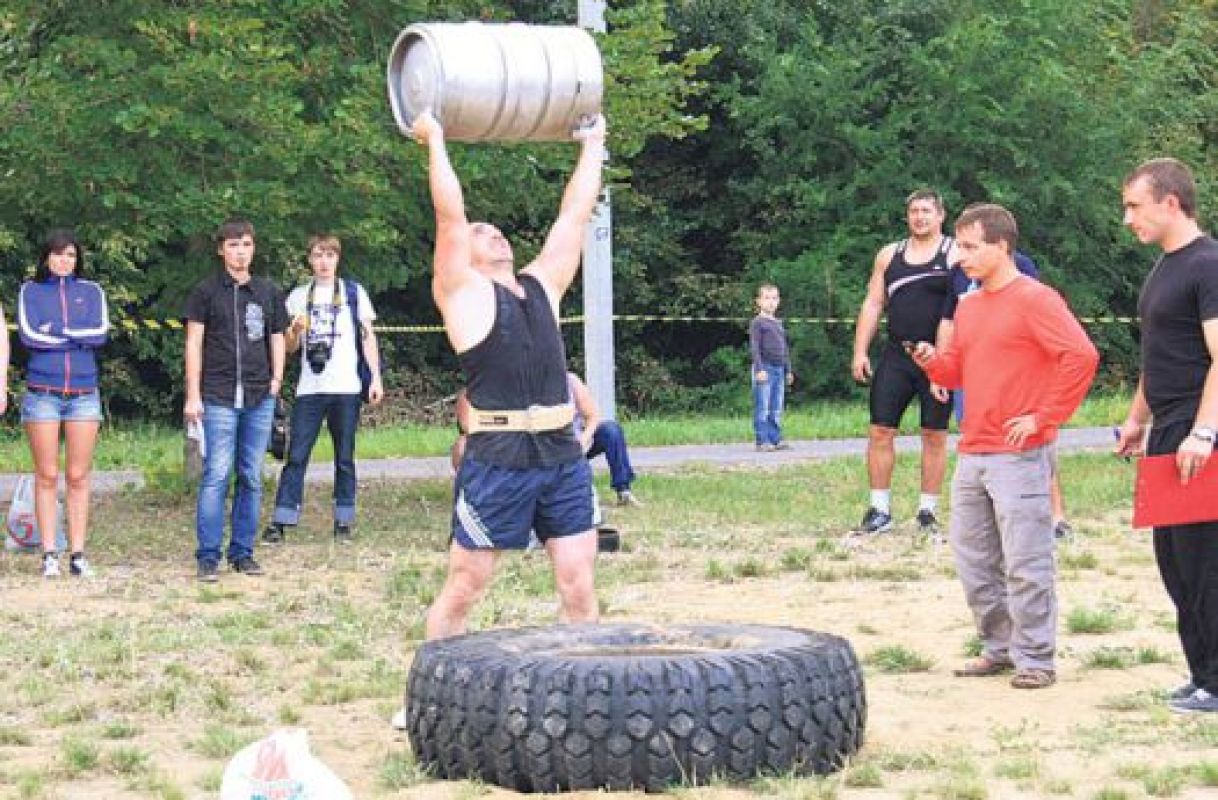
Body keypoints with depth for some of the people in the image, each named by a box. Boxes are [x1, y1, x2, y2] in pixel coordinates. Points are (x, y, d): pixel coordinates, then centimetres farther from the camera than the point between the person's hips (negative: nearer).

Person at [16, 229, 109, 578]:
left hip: (84, 394, 1)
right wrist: (79, 338, -5)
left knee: (78, 477, 0)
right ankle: (49, 554, 2)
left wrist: (56, 331, -7)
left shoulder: (91, 291, 11)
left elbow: (101, 332, -4)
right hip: (42, 393, -1)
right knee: (47, 475, -1)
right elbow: (28, 334, -7)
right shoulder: (31, 291, 8)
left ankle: (78, 554, 3)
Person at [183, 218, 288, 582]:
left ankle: (243, 552, 14)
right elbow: (194, 343, 1)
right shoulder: (206, 291, 3)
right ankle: (208, 556, -5)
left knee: (251, 479, 6)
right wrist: (193, 395, -4)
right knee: (216, 477, -8)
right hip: (219, 398, -4)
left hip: (260, 398, 4)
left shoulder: (268, 292, 13)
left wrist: (277, 378, 7)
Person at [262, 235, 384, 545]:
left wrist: (376, 377, -1)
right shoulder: (298, 296, 12)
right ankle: (280, 522, -6)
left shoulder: (354, 293, 8)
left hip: (346, 389, -1)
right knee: (296, 456, -5)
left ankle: (343, 522, 10)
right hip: (309, 389, 1)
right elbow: (289, 347, 13)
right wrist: (295, 330, -9)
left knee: (345, 458, 4)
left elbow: (368, 337, 8)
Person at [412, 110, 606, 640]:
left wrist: (591, 146, 24)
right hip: (497, 463, -5)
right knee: (463, 591, 3)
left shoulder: (542, 286, 17)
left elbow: (575, 214, 20)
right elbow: (449, 216, -7)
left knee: (579, 589, 2)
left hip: (563, 460, 5)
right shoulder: (463, 292, 3)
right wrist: (435, 141, -2)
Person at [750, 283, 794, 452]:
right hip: (764, 368, -7)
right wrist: (759, 369, -18)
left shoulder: (779, 323, 18)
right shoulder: (757, 322, -4)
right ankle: (762, 441, -5)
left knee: (776, 409, 8)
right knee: (763, 408, -6)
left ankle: (776, 439, 10)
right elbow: (754, 347, -10)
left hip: (779, 369, 7)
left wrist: (788, 370, 22)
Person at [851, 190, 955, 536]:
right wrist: (860, 352, 4)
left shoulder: (955, 254, -1)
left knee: (934, 435, 2)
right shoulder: (889, 254, 13)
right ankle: (880, 510, 4)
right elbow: (873, 304, 13)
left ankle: (928, 511, 11)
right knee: (880, 431, -2)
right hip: (896, 356, 3)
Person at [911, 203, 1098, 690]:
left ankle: (1035, 659, 2)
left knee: (1025, 563, -6)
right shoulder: (968, 306, 15)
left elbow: (1081, 357, -19)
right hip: (971, 454, 8)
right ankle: (999, 649, 24)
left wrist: (1045, 418, -16)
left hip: (1019, 455, -8)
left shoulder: (1034, 300, -10)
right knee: (973, 560, 12)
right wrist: (933, 362, 1)